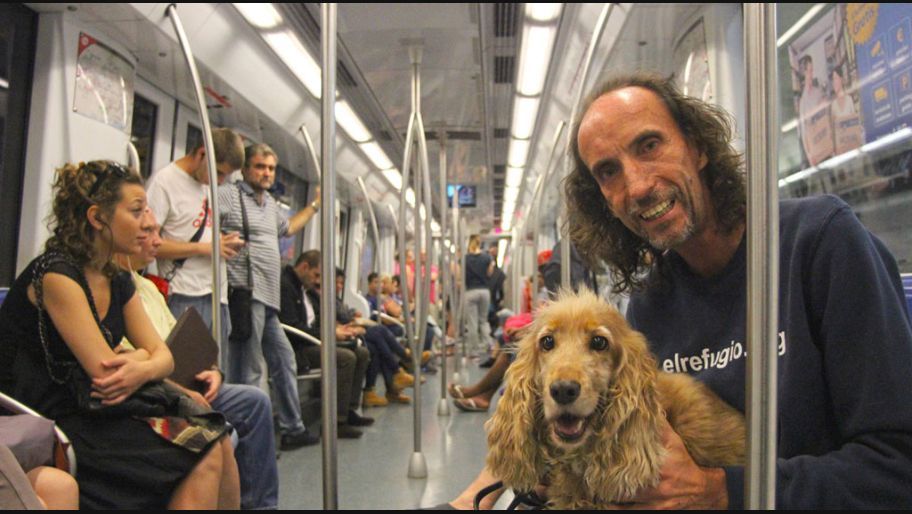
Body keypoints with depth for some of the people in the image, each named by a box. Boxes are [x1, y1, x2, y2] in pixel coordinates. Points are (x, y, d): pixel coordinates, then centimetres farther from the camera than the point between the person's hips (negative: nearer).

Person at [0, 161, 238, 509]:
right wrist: (142, 356, -1)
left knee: (217, 442, -13)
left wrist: (143, 370, -18)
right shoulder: (55, 274, -16)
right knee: (204, 455, -18)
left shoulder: (118, 283, 9)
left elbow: (163, 356, 4)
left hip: (94, 414, 7)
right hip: (46, 429, -7)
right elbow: (105, 370, -21)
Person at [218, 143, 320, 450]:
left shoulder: (270, 203, 22)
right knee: (248, 372, -6)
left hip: (268, 298, 10)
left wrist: (315, 204, 41)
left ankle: (292, 428, 27)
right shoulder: (228, 196, -5)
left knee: (284, 360, 15)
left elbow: (287, 228, 39)